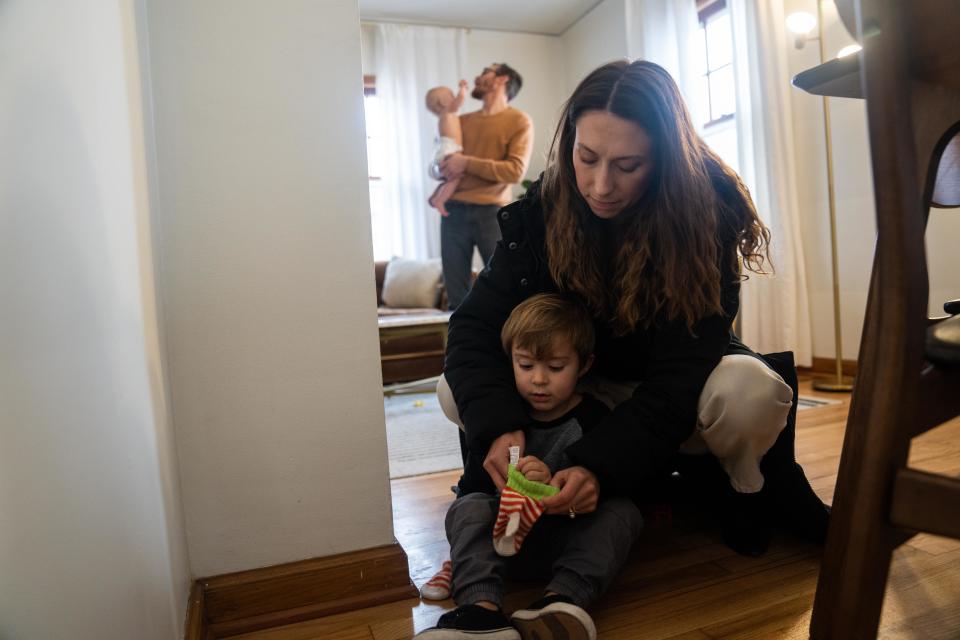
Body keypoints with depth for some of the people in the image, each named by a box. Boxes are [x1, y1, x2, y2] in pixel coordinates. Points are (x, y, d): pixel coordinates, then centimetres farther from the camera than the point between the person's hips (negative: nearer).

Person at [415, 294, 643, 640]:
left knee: (623, 511, -25)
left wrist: (553, 484, -33)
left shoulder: (594, 418, -6)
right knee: (468, 507, -23)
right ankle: (483, 608, -45)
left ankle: (563, 599, -45)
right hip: (507, 533, 2)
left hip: (572, 531, -1)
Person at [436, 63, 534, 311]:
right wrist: (444, 168, -2)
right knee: (456, 294, 4)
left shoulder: (519, 121, 3)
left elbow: (515, 170, -9)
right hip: (454, 211, 4)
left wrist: (466, 163, -10)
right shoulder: (462, 121, 19)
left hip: (493, 213, -4)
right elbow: (438, 162, 22)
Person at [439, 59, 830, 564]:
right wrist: (497, 425, -38)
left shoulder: (705, 214, -22)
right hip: (579, 389, 4)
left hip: (673, 403, -3)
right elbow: (474, 327, -20)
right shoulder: (540, 212, -16)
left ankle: (749, 496, 1)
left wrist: (602, 464, -40)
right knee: (455, 393, -20)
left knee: (752, 393, -37)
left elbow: (680, 372, -27)